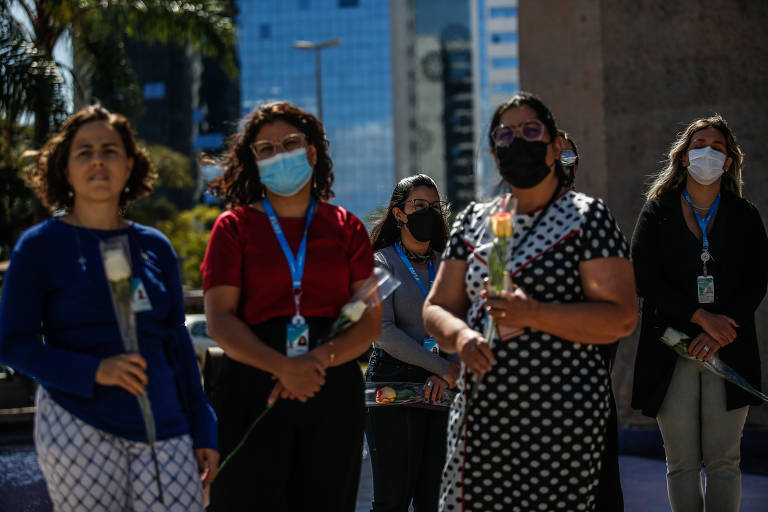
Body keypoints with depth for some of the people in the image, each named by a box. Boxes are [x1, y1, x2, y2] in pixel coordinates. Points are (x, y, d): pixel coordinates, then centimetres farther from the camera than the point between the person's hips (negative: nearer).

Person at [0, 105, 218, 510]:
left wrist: (202, 431, 13)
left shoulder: (154, 248, 12)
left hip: (161, 426, 3)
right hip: (77, 427, -3)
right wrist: (93, 371, -16)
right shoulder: (40, 246, 1)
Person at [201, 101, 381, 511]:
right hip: (253, 391, -2)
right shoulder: (234, 226, 7)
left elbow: (371, 320, 6)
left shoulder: (346, 228, 13)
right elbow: (219, 318, -3)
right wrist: (282, 367, -18)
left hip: (333, 392, 2)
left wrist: (321, 358, -14)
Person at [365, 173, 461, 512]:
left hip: (440, 390, 5)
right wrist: (444, 367, -15)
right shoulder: (382, 263, -1)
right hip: (393, 381, -4)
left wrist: (446, 375, -12)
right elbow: (383, 331, -12)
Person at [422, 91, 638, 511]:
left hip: (562, 412, -4)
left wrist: (535, 314, -19)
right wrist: (461, 336, -10)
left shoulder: (586, 216, 2)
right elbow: (436, 308, 14)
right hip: (479, 410, 4)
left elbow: (622, 318, -7)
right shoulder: (473, 221, 16)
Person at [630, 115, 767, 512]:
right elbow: (645, 280, -3)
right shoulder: (657, 213, 7)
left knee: (723, 462, 1)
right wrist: (702, 318, -13)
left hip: (729, 351, 1)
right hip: (671, 352, -1)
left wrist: (719, 333, -12)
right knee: (681, 464, 2)